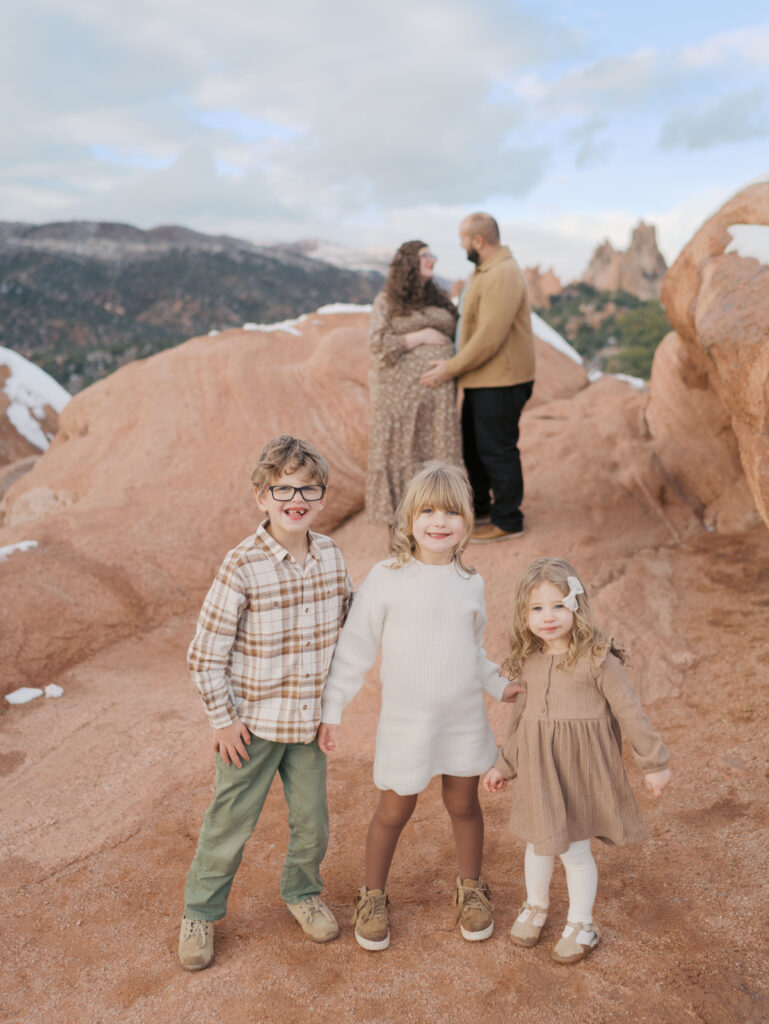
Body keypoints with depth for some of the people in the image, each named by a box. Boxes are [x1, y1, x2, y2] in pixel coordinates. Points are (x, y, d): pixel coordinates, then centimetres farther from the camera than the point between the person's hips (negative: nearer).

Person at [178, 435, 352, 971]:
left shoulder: (331, 555, -5)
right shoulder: (242, 566, -19)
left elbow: (346, 624, 10)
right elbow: (205, 653, -13)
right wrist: (224, 719, -10)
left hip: (311, 720, 4)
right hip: (252, 722, -4)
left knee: (313, 821, 15)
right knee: (230, 823, 10)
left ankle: (303, 891, 44)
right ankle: (201, 912, 35)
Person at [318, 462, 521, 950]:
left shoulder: (471, 583, 0)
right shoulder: (386, 579, -12)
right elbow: (355, 648, -7)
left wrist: (499, 685, 6)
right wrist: (332, 709, -7)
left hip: (465, 719, 3)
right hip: (406, 722, -3)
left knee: (464, 804, 17)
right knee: (395, 810, 10)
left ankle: (471, 888, 41)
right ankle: (374, 896, 34)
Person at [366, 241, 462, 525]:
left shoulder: (439, 299, 14)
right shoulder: (387, 300, 0)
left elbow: (450, 339, 19)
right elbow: (378, 343, -10)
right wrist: (420, 337, -12)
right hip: (400, 389, -4)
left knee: (436, 447, 2)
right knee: (400, 447, 0)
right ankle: (395, 511, 10)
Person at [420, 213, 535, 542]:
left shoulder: (502, 276, -20)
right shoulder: (486, 271, 15)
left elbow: (489, 337, -26)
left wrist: (451, 369, -21)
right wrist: (452, 364, 11)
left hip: (499, 382, -10)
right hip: (482, 380, 10)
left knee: (497, 450, -1)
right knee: (472, 445, 18)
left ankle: (507, 521, 12)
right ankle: (479, 509, 33)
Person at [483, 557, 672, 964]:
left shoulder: (598, 659, -15)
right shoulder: (529, 661, 0)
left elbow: (629, 711, -8)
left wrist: (654, 763, -4)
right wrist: (504, 766, 19)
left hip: (581, 767, -4)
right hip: (537, 767, 4)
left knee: (575, 850, 6)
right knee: (538, 844, 17)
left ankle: (581, 924, 31)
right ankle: (536, 905, 44)